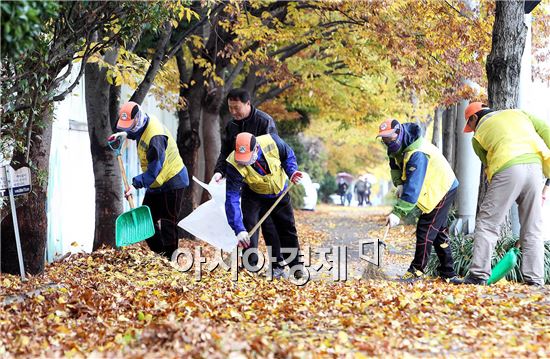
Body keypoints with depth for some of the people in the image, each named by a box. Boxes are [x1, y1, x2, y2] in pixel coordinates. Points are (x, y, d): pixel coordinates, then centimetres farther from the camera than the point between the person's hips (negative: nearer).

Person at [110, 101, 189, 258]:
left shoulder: (155, 136, -29)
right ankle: (160, 254, 18)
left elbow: (154, 169, -30)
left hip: (171, 182, -10)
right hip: (155, 183, 10)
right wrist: (125, 134, 13)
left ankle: (170, 258, -2)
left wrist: (136, 184, -33)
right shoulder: (144, 125, 0)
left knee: (167, 224, -7)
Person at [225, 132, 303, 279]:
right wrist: (239, 229, -45)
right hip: (254, 195, -2)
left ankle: (296, 266, 28)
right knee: (249, 229, -18)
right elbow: (232, 198, -38)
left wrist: (292, 171, -26)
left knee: (288, 229, 11)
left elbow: (288, 155, -8)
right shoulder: (234, 165, -37)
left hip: (279, 192, 2)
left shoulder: (271, 142, -34)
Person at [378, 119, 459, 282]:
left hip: (442, 190, -10)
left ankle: (416, 271, -4)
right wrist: (399, 184, -7)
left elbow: (413, 187, -40)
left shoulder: (417, 154, -35)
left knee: (425, 229, -11)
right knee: (438, 231, 15)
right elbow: (395, 165, 12)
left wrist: (398, 212, -44)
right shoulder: (398, 146, -5)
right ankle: (448, 272, 22)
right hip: (436, 189, 10)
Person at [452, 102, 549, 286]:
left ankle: (478, 274, -3)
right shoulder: (517, 113, 27)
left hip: (508, 169, -4)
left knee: (487, 222, 3)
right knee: (533, 229, 9)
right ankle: (534, 279, 6)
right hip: (534, 166, 4)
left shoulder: (478, 136, 19)